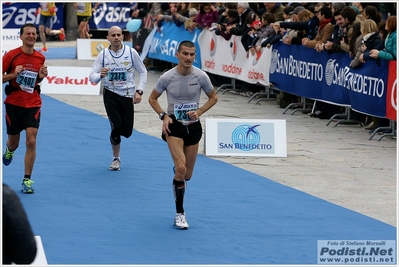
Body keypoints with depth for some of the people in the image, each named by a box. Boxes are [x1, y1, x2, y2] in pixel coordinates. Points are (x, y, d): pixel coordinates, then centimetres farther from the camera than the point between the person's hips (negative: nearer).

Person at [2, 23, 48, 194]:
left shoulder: (40, 58, 3)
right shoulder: (11, 55, -9)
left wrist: (41, 76, -3)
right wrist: (13, 75, -23)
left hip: (33, 105, 1)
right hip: (14, 104, -1)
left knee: (31, 142, -12)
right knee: (14, 144, 12)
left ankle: (27, 180, -5)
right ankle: (9, 150, 52)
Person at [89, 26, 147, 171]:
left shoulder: (131, 52, -4)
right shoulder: (103, 55, -4)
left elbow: (143, 72, 7)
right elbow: (92, 76, -4)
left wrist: (139, 91, -4)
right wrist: (100, 75, -28)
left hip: (127, 95, 1)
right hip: (110, 94, -1)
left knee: (127, 132, -2)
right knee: (116, 127, -15)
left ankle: (116, 132, 38)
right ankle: (116, 159, 8)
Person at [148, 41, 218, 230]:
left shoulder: (201, 77, -10)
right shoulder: (167, 77, -13)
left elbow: (213, 97, 6)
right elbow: (152, 99, 2)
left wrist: (199, 112, -11)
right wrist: (164, 116, -14)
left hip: (193, 127, 3)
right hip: (174, 125, -3)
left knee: (187, 175, 10)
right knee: (181, 168, -23)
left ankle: (177, 169, 51)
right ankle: (180, 214, -13)